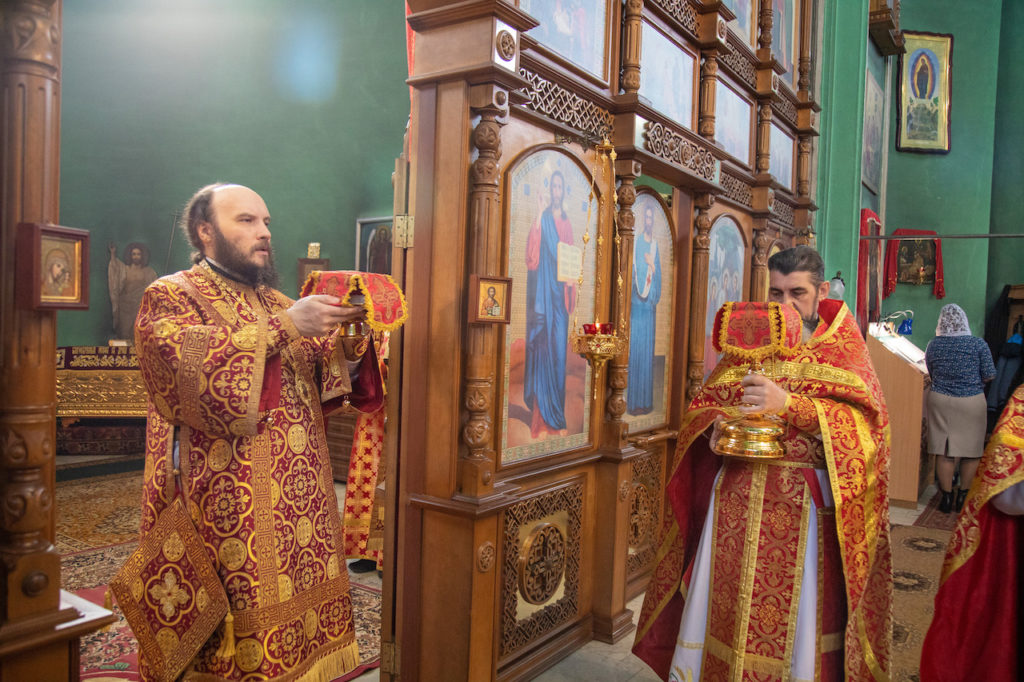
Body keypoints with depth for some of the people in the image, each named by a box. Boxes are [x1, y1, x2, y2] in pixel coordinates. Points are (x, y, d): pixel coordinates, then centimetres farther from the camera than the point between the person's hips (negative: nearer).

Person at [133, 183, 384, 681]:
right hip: (222, 509, -5)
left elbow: (328, 383, 8)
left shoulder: (277, 304, 17)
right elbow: (187, 362, -21)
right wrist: (282, 327, -23)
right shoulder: (170, 297, 1)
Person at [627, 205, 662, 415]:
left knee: (648, 350, 8)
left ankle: (646, 400, 14)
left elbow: (658, 275, 14)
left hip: (651, 304, 5)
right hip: (638, 303, -5)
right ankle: (634, 402, 2)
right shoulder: (637, 242, -1)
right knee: (636, 350, -3)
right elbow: (635, 270, -6)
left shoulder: (655, 244, 13)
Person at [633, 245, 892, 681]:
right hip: (735, 502, 3)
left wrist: (790, 405, -23)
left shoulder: (841, 347, 3)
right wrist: (717, 425, -10)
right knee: (722, 613, 7)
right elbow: (699, 407, 12)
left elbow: (865, 419, -12)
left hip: (803, 509, -2)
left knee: (794, 624, 5)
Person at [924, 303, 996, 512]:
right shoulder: (978, 344, -9)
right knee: (970, 450, 11)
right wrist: (973, 381, 12)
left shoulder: (933, 345, -2)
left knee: (944, 449, 6)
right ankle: (963, 497, 17)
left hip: (940, 400, 2)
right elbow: (990, 375, -6)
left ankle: (947, 497, 12)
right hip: (972, 402, -1)